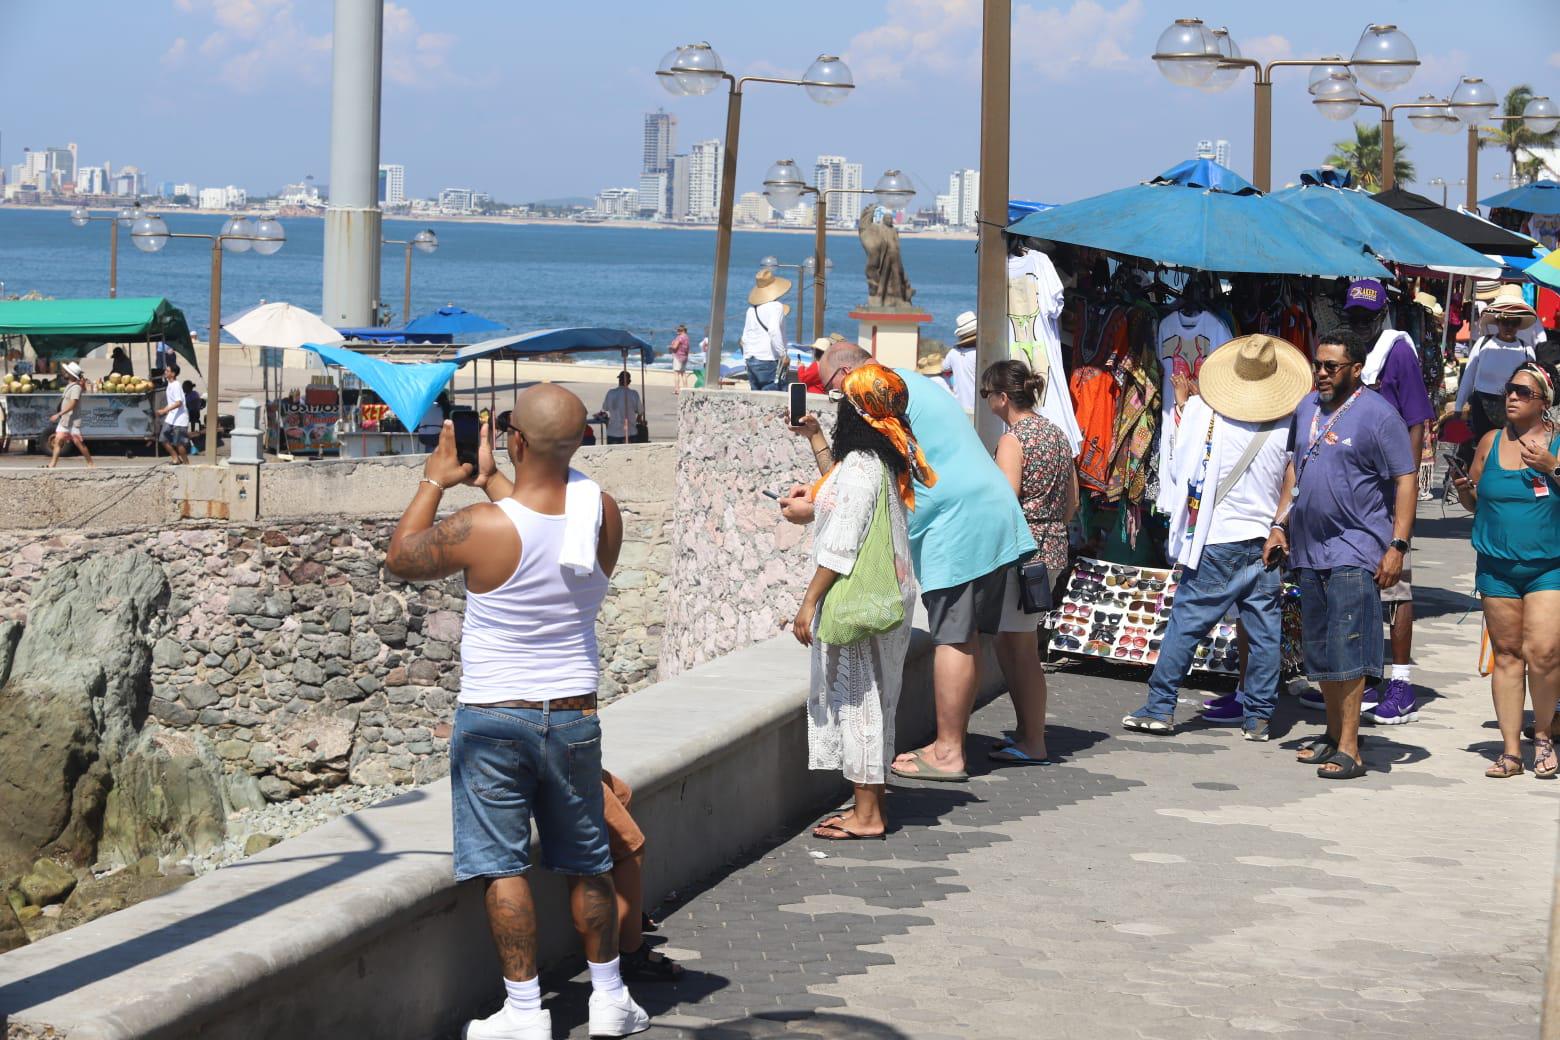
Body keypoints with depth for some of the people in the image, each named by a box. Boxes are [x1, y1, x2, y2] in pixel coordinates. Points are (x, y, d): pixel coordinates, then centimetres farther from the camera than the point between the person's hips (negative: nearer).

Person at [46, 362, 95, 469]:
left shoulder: (76, 387, -15)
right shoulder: (68, 386, 13)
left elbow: (72, 404, -24)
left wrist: (59, 414, -27)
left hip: (73, 421, -9)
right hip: (64, 420, 9)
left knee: (78, 443, -4)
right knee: (58, 440, 0)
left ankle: (91, 463, 6)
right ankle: (52, 464, -3)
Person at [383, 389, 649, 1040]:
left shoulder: (481, 529, -20)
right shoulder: (602, 512, -8)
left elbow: (399, 558, -1)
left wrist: (435, 480, 8)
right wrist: (489, 478, 20)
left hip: (493, 717, -4)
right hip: (574, 716, 4)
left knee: (502, 865, 3)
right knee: (587, 863, 15)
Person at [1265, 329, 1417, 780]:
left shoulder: (1378, 414, -8)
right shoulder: (1308, 407, 13)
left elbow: (1406, 479, -10)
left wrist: (1397, 545, -16)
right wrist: (1280, 524, 16)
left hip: (1355, 551, -7)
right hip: (1309, 549, 7)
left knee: (1347, 649, -11)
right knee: (1319, 651, 12)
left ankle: (1349, 749, -11)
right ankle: (1334, 733, 24)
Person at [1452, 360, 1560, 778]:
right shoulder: (1491, 443, 10)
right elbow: (1474, 502, 19)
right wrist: (1463, 489, -2)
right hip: (1497, 567, 3)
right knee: (1507, 653, 4)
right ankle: (1511, 750, 9)